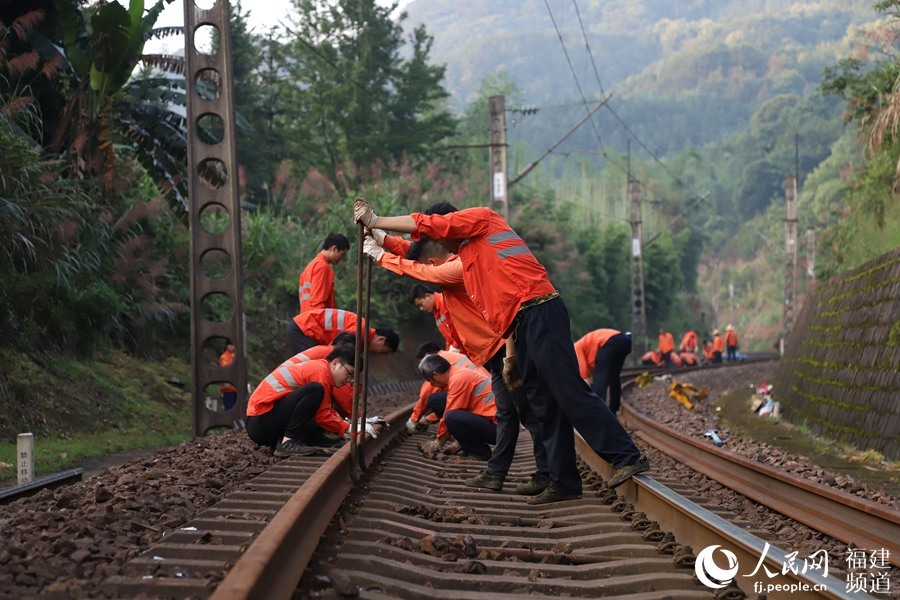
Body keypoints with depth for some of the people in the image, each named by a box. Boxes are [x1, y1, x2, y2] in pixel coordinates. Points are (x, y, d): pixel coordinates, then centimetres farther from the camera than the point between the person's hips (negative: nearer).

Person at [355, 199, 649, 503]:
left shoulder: (480, 217, 5)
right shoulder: (469, 256, 29)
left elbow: (426, 224, 0)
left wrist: (375, 221, 10)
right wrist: (511, 355, 20)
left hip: (540, 314, -10)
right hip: (525, 322, 10)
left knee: (570, 392, -15)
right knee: (543, 405, 8)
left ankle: (628, 457, -15)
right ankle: (564, 483, 9)